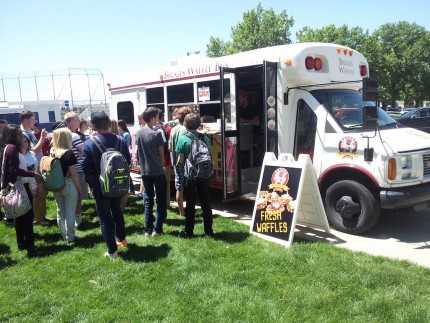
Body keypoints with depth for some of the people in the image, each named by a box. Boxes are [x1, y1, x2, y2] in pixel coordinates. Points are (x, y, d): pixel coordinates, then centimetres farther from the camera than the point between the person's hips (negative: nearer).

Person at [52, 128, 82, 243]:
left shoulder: (52, 153, 3)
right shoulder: (69, 153, -16)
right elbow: (73, 174, -15)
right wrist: (79, 188, -7)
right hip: (69, 185, -6)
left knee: (60, 212, 15)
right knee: (70, 213, 4)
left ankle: (64, 235, 28)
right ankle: (70, 237, 11)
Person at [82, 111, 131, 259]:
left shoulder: (89, 144, -18)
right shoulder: (120, 140, -7)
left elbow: (86, 169, -14)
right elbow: (128, 161, 1)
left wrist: (92, 182, 5)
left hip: (100, 187, -4)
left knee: (105, 218, 7)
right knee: (117, 212, 25)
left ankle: (112, 250, 14)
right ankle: (121, 239, 42)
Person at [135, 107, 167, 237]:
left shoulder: (138, 133, 4)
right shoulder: (156, 134, -13)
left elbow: (139, 151, 10)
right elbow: (161, 154, -6)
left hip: (144, 172, 5)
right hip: (157, 172, -5)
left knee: (148, 200, 12)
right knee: (161, 200, 6)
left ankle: (148, 230, 13)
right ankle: (157, 229, 6)